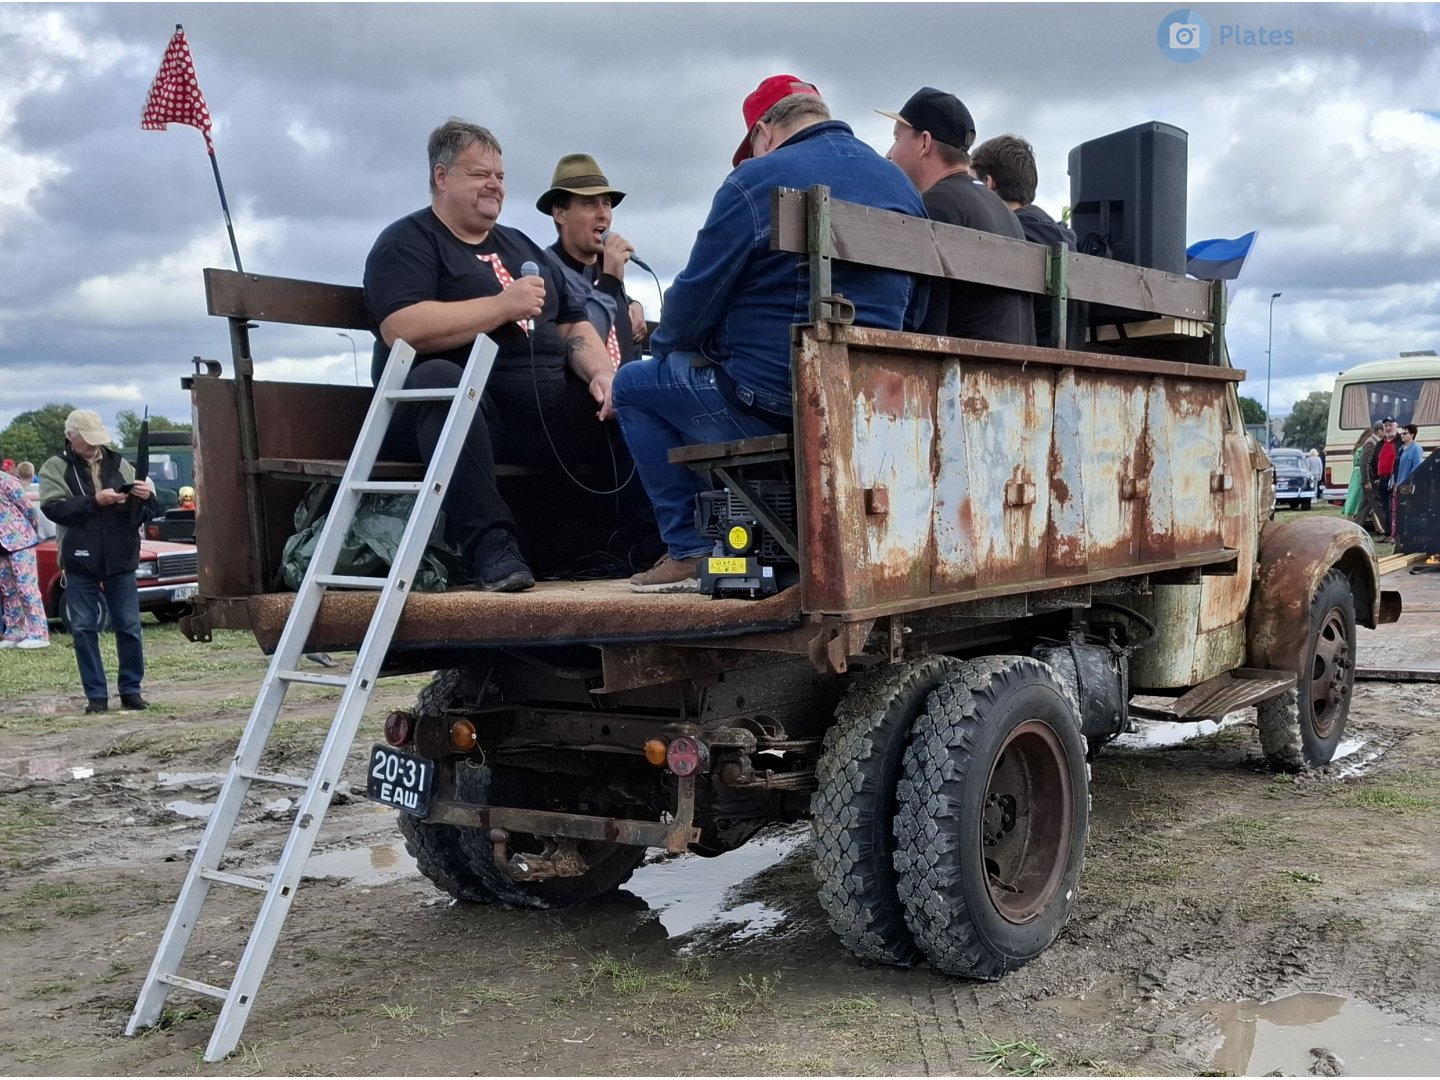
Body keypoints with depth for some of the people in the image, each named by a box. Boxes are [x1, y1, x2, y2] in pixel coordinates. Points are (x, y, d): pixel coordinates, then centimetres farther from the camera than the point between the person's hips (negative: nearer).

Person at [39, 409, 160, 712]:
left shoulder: (119, 465, 9)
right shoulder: (55, 468, 3)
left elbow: (146, 512, 9)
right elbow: (53, 508, -11)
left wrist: (146, 497, -13)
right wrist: (95, 501, -20)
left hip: (121, 561, 2)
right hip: (80, 563, -2)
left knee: (129, 627, 4)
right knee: (84, 630, 2)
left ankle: (131, 690, 15)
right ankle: (96, 695, 11)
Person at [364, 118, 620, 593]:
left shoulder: (520, 246, 25)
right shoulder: (407, 242, 3)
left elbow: (574, 326, 22)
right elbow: (402, 329, -15)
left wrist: (602, 375, 0)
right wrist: (504, 306, -12)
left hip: (548, 410, 6)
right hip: (456, 407, -6)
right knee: (438, 378, -38)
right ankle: (491, 547, -42)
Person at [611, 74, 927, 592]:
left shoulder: (756, 181, -8)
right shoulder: (902, 186, 12)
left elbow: (696, 296, -5)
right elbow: (911, 315, 17)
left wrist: (661, 345, 15)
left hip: (769, 403, -8)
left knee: (632, 386, 14)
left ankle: (693, 551, 9)